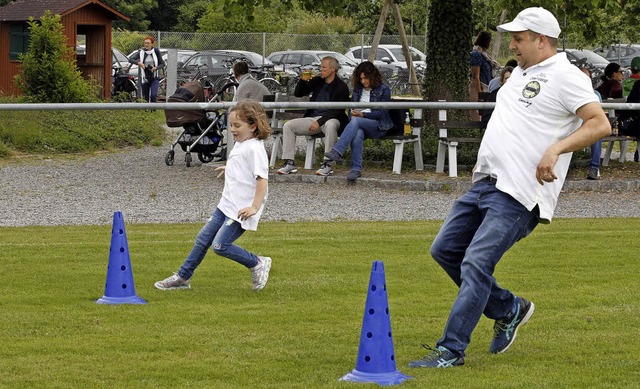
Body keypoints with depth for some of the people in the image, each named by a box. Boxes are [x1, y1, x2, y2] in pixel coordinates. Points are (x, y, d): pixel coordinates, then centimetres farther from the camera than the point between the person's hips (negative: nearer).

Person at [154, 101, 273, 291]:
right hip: (227, 204, 10)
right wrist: (229, 169, 35)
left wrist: (255, 207, -29)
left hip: (242, 209, -10)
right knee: (203, 238, 11)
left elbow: (262, 178, -24)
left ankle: (258, 264, 2)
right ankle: (183, 277, 21)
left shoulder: (254, 149, -18)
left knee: (220, 245, -15)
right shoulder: (240, 145, 12)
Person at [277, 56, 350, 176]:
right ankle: (289, 163, -16)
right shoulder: (317, 81, 12)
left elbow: (337, 111, -12)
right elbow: (298, 94, 19)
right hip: (312, 118, 6)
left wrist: (320, 122, -21)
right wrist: (303, 80, 0)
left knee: (330, 125, -41)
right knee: (288, 125, -13)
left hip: (329, 119, -6)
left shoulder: (342, 87, -5)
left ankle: (327, 164, -38)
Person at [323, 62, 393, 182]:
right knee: (357, 135, -36)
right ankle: (356, 169, -41)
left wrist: (363, 114, -14)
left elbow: (382, 112, -3)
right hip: (359, 125, 4)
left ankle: (337, 152, -49)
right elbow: (351, 107, 22)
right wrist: (353, 113, -2)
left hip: (378, 126, -4)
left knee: (356, 121, -36)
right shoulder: (358, 89, 21)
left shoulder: (384, 89, 3)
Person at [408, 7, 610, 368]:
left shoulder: (566, 77, -9)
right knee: (445, 249, 11)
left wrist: (556, 148, -29)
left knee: (476, 264, -16)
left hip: (518, 194, -10)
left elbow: (600, 124, -19)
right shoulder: (522, 72, 19)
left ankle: (452, 350, -12)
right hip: (485, 184, 10)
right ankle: (508, 308, 23)